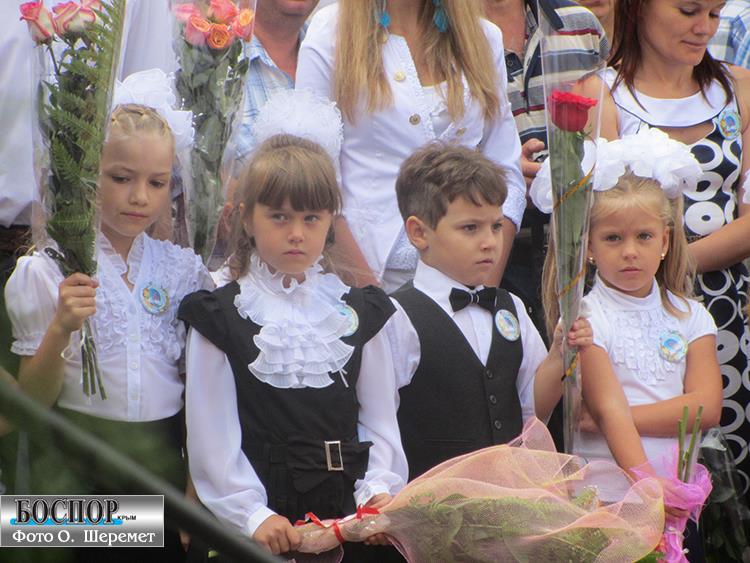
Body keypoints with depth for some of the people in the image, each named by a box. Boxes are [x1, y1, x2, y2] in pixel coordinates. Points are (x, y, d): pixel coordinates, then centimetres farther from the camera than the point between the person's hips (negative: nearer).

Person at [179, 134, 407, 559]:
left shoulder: (359, 314, 10)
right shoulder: (219, 318, 0)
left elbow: (380, 419, 8)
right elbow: (212, 435, -4)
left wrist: (378, 489, -8)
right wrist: (254, 516, -13)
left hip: (347, 512, 2)